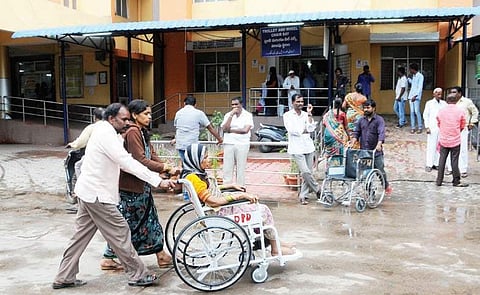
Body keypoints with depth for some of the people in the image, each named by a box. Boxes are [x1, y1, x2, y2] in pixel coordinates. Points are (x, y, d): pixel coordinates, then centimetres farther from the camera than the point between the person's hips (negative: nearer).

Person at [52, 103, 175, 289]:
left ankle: (64, 278, 22)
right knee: (121, 233, -2)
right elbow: (128, 163, -26)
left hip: (88, 192, 10)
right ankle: (137, 275, 8)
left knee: (81, 236, 14)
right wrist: (157, 181, -28)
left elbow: (122, 162, 13)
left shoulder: (104, 132, 14)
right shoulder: (106, 134, -18)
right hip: (97, 195, -10)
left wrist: (156, 176, 5)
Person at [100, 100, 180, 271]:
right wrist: (164, 168, -18)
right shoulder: (132, 132, -18)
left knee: (150, 219, 14)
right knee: (127, 222, 2)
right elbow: (140, 161, -24)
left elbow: (152, 156, 9)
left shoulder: (143, 132, 13)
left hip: (142, 185, 10)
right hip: (131, 186, -10)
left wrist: (169, 168, -4)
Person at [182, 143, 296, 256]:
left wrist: (231, 186, 14)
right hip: (218, 213, -10)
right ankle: (275, 249, 13)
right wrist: (238, 195, -21)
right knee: (263, 211, -1)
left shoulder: (197, 173, 6)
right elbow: (212, 202, -26)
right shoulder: (193, 178, -24)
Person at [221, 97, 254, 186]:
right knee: (227, 168, 0)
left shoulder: (248, 115, 3)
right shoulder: (228, 115, 11)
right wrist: (231, 115, -8)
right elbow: (225, 128, -4)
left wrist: (231, 130, -4)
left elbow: (245, 130, -11)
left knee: (240, 169, 1)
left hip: (242, 144, -2)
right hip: (229, 144, 2)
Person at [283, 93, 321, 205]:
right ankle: (317, 190, 8)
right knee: (305, 172, -12)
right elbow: (291, 130, -11)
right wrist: (304, 131, -2)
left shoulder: (306, 115, 13)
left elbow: (311, 128, -1)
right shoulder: (287, 115, 2)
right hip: (296, 147, -4)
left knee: (308, 172, 3)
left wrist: (309, 114, -3)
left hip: (308, 146, 4)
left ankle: (303, 196, 12)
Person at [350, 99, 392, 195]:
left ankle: (387, 186, 24)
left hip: (376, 151, -4)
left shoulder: (379, 120, -2)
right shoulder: (361, 120, 12)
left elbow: (381, 133, -14)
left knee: (380, 170, 1)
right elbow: (356, 133, 11)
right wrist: (352, 143, -6)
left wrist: (379, 144, -30)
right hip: (363, 151, 4)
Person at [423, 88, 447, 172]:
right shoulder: (429, 103, 3)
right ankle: (429, 165, 5)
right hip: (432, 128, -2)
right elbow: (425, 115, 3)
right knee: (431, 146, -1)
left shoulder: (444, 103, 8)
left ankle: (436, 163, 12)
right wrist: (427, 127, -5)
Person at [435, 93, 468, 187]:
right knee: (454, 161, 3)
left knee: (442, 160, 8)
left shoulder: (441, 111, -2)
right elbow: (462, 126, 4)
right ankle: (456, 181, 12)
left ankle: (439, 180, 11)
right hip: (455, 140, -2)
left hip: (443, 140, 2)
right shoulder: (460, 111, -7)